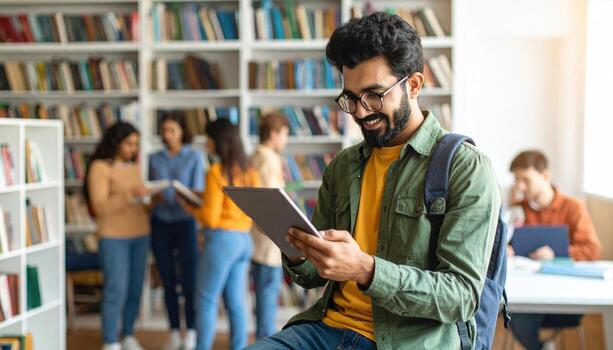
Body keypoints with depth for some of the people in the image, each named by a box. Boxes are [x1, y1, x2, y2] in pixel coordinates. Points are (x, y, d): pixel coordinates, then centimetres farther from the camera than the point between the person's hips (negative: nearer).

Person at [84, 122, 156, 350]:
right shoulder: (99, 167, -7)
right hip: (114, 237, -6)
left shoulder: (134, 166, 12)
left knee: (135, 289, 7)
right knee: (116, 290, -7)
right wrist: (130, 195, -25)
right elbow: (99, 207, -15)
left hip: (140, 234, 6)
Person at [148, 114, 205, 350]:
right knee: (168, 280, 6)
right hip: (160, 222, 3)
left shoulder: (194, 157, 4)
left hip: (184, 221, -3)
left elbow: (198, 191, -3)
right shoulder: (154, 159, 11)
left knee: (188, 279, -6)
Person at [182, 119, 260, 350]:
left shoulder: (217, 172, -12)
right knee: (236, 303, 10)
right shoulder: (249, 172, 8)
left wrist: (190, 207, 4)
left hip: (222, 240, -7)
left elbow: (210, 219, -15)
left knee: (206, 302, 2)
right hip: (244, 239, 7)